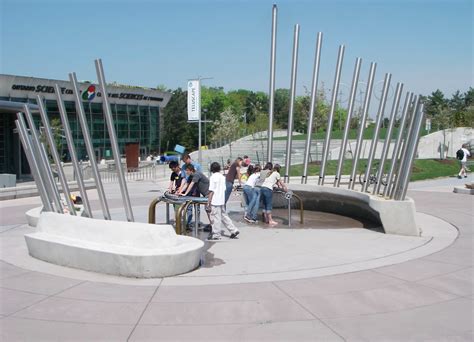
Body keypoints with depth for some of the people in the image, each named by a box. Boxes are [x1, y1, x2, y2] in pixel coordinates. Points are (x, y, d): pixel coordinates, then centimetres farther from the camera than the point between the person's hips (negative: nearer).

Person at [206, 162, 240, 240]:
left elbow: (211, 191, -15)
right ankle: (233, 230, 16)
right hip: (222, 201, 7)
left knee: (216, 218, -1)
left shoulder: (213, 177, -12)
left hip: (215, 202, -7)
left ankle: (216, 235, 6)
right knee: (224, 216, 16)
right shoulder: (223, 177, 9)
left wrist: (208, 203, -12)